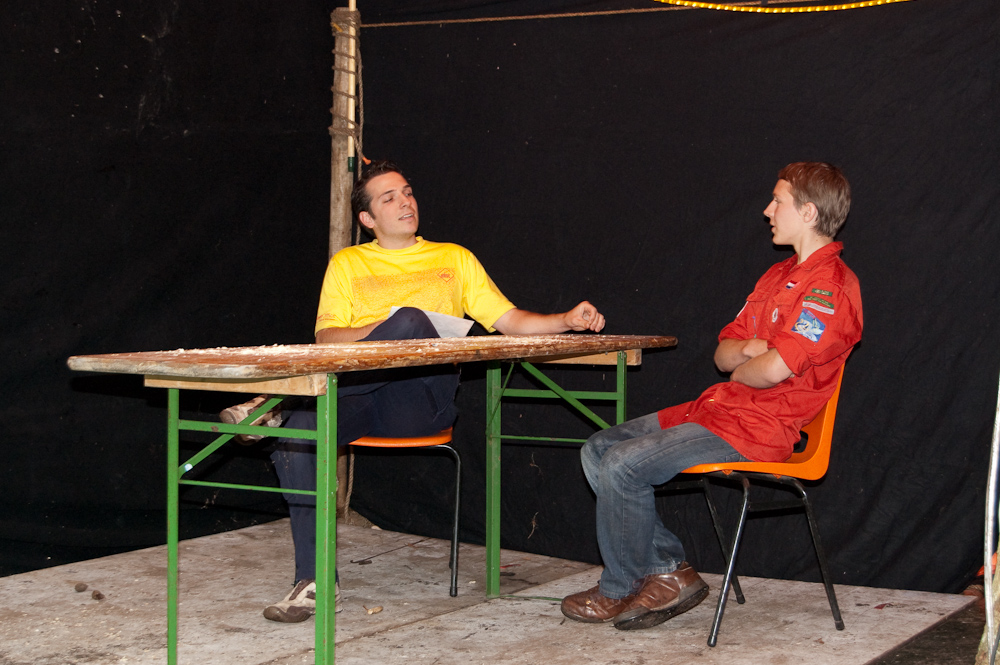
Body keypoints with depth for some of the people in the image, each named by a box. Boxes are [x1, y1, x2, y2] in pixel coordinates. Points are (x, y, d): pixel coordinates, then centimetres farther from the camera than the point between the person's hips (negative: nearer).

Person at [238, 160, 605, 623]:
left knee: (412, 320, -33)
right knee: (298, 431, -31)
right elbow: (326, 339, 9)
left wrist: (567, 321, 2)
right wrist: (379, 331, -10)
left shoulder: (454, 259, 24)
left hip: (423, 398, -1)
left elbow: (510, 320, 19)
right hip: (359, 395, 1)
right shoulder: (347, 263, 22)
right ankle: (315, 581, -23)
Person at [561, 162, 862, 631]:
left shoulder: (830, 286, -14)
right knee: (598, 449, 4)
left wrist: (740, 368, -3)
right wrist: (748, 349, -8)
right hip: (719, 408, 10)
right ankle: (668, 572, 1)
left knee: (622, 465, -20)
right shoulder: (780, 276, 19)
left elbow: (775, 370, -26)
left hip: (758, 429, -10)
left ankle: (620, 590, 0)